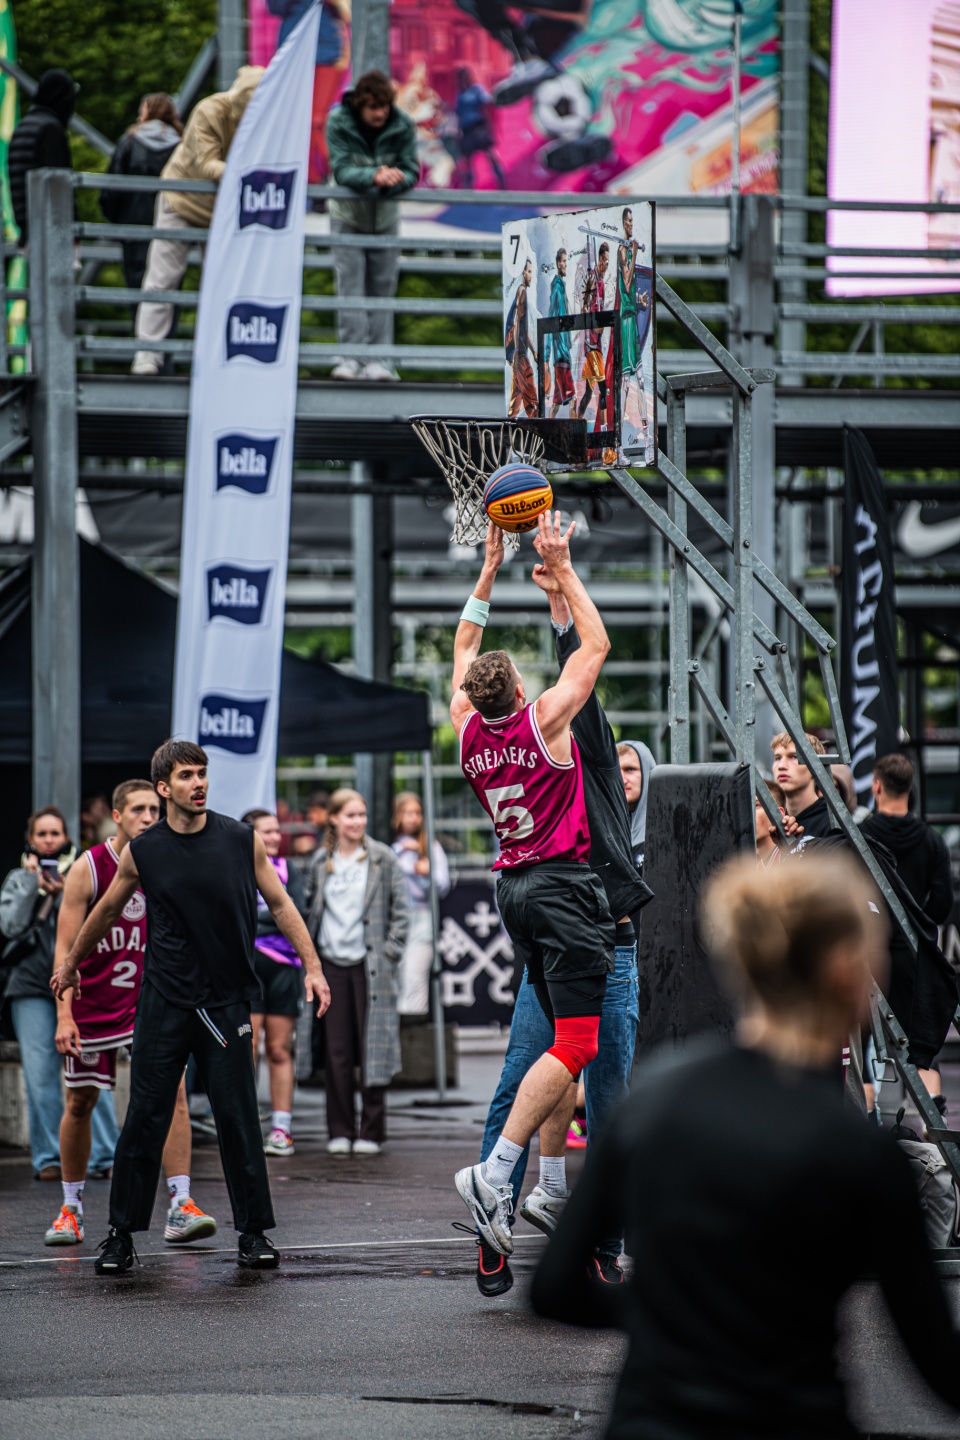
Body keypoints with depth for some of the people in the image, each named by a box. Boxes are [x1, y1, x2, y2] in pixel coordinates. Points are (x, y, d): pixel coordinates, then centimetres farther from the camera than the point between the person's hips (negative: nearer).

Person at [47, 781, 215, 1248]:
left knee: (172, 1089, -15)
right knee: (79, 1103, 8)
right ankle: (71, 1207, 26)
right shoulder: (88, 868, -9)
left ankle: (180, 1208, -16)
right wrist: (64, 1015, -16)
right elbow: (64, 948, -8)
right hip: (91, 1006, -2)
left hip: (148, 1002, 2)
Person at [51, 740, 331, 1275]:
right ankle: (122, 1233, 7)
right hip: (164, 1004, 0)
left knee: (239, 1120, -1)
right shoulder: (143, 853, 0)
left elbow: (281, 904, 7)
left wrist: (313, 965, 0)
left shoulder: (243, 840, -1)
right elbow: (106, 911, 17)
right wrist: (71, 964, 28)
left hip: (227, 1003, 0)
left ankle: (255, 1231, 9)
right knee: (144, 1120, -1)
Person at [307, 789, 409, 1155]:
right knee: (336, 1050, 2)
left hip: (369, 965, -3)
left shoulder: (383, 858, 1)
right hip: (331, 963, 3)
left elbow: (399, 911, 2)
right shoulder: (322, 861, 9)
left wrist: (388, 955, -4)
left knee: (372, 1047, -2)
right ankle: (340, 1131, 9)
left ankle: (371, 1132, 4)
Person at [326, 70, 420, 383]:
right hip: (348, 215, -2)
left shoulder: (403, 126, -11)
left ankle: (378, 359, 3)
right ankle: (351, 355, -11)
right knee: (350, 286, -9)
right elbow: (341, 169, -23)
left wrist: (394, 180, -34)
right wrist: (374, 177, -41)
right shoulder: (338, 122, -16)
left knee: (382, 288, 2)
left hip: (385, 216, 2)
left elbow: (411, 171, -11)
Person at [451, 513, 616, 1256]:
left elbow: (465, 651, 22)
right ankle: (494, 1173, -23)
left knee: (568, 1038, 15)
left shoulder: (468, 730, 4)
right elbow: (596, 645, 0)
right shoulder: (544, 720, -11)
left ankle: (551, 1187, 12)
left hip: (516, 886, 8)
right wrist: (562, 569, 5)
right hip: (564, 883, -8)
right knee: (575, 1045, -11)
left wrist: (489, 570, 22)